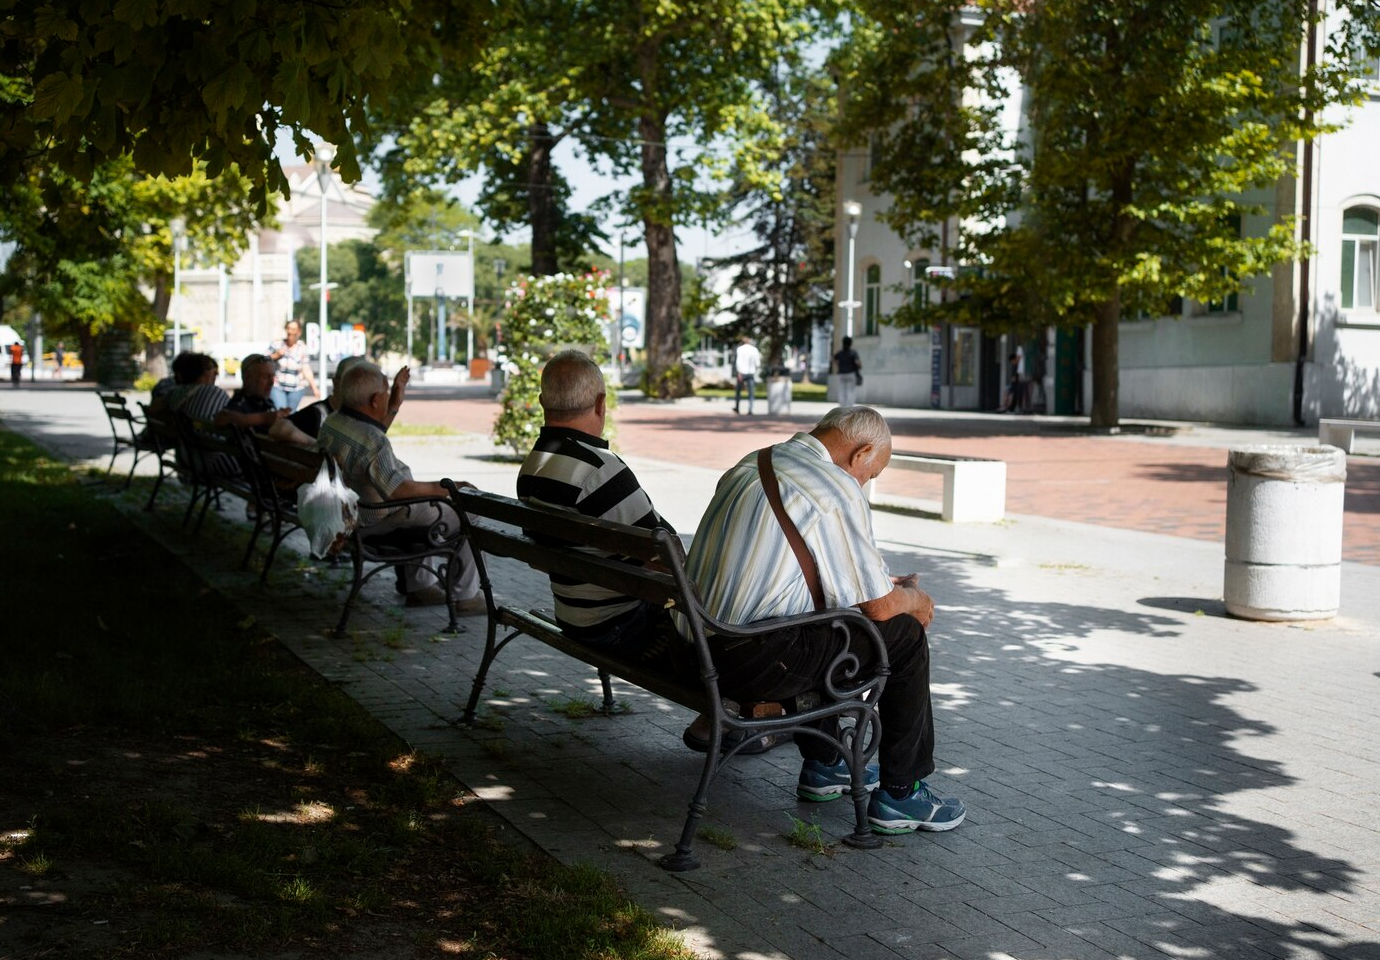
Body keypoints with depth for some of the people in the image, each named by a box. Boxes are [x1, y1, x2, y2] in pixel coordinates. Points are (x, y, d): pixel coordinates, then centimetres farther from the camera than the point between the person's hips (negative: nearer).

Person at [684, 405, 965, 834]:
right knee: (905, 634, 6)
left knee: (819, 630, 35)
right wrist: (915, 598, 17)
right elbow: (879, 605, -5)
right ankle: (899, 795, 14)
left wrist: (884, 582, 29)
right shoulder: (837, 488, -11)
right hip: (755, 663, -9)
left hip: (694, 649, 9)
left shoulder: (748, 466, 15)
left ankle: (822, 766, 42)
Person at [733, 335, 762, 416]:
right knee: (751, 393, 2)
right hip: (751, 373, 2)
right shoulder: (755, 349, 5)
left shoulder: (740, 349, -3)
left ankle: (736, 408, 27)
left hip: (742, 373, -2)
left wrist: (739, 373, -19)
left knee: (738, 390, 18)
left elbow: (739, 361, -15)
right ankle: (750, 410, -11)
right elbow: (757, 363, 4)